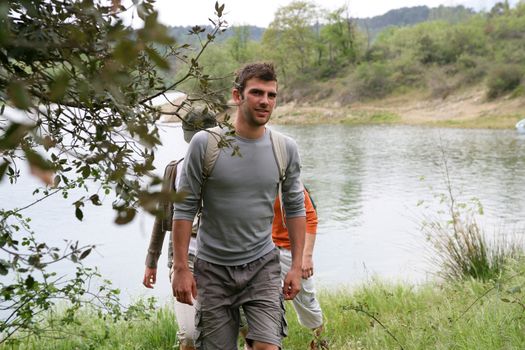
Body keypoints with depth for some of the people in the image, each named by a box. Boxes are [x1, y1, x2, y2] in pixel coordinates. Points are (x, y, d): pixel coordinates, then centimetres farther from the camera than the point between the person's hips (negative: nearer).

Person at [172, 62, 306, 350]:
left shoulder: (286, 148, -2)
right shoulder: (205, 143, -10)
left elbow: (295, 208, 8)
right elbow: (184, 208, -5)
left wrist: (296, 266, 6)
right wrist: (180, 268, -7)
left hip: (262, 265, 2)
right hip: (213, 268, -1)